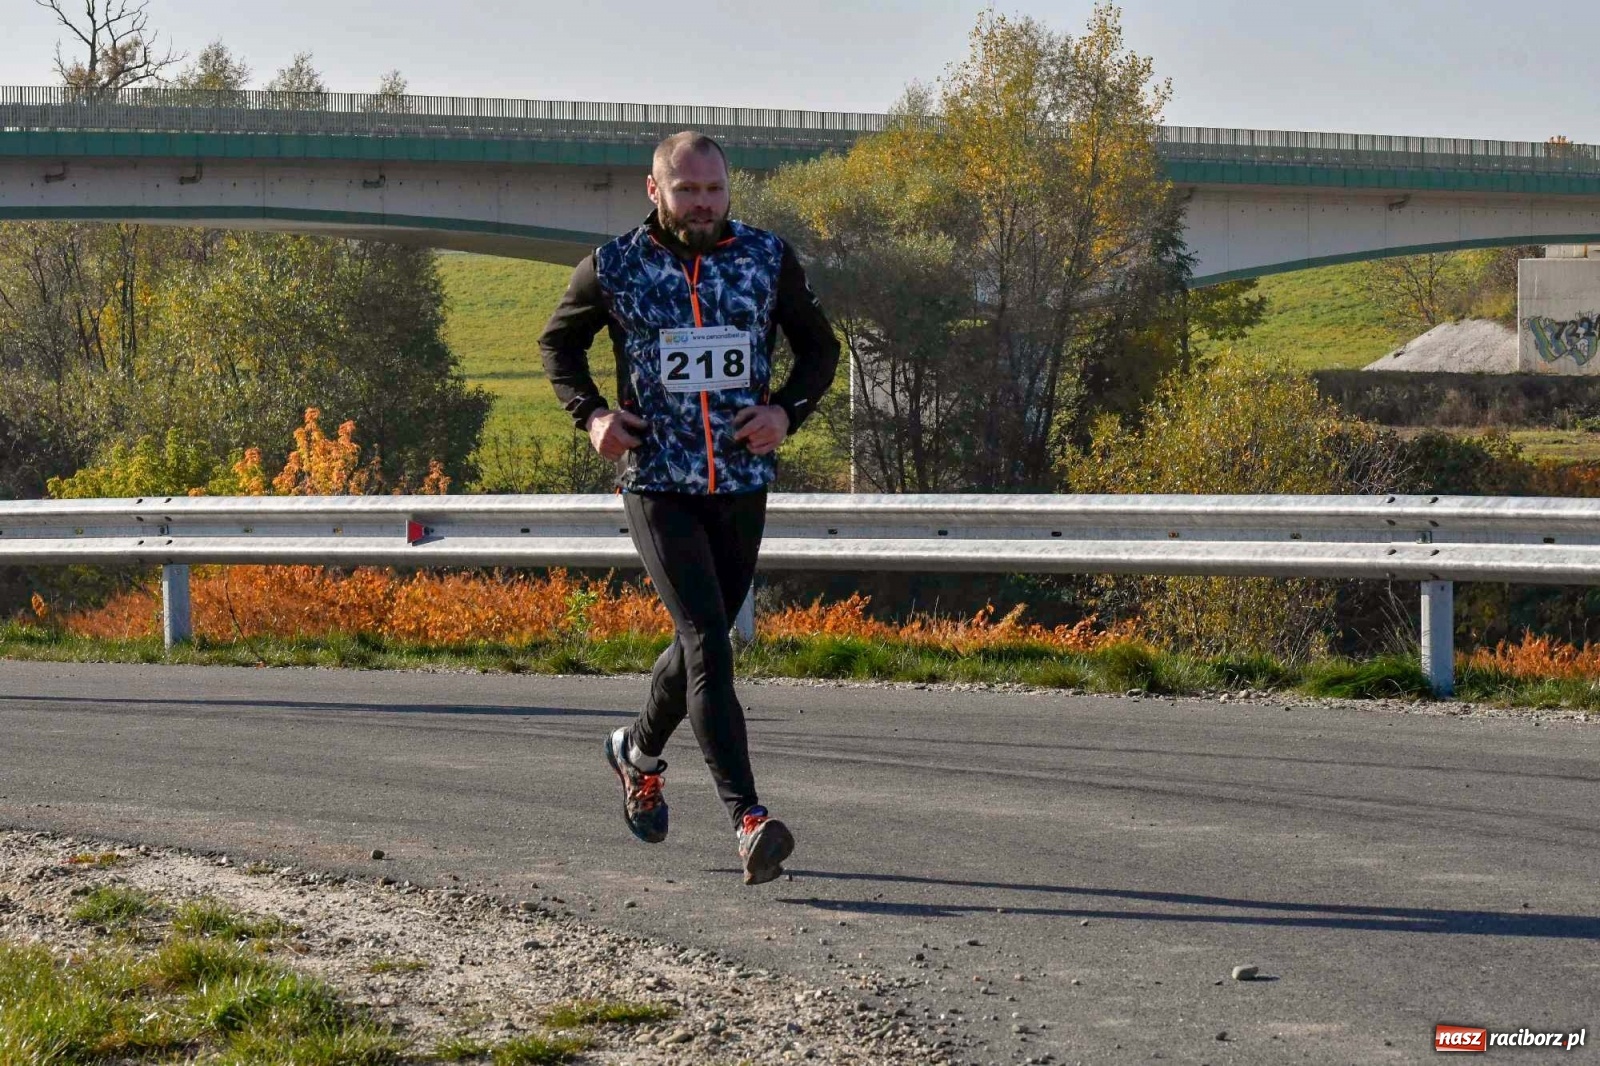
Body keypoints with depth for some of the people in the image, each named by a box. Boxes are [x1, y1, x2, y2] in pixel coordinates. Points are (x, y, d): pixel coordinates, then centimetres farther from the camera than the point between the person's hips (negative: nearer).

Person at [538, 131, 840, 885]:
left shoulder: (768, 259, 1)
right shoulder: (614, 268, -3)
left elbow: (818, 348, 13)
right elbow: (559, 342, 14)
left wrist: (787, 411, -6)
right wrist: (589, 414, -3)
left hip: (742, 484, 3)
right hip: (656, 484, -3)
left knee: (702, 638, 16)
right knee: (707, 644, -16)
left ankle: (639, 751, 46)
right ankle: (749, 822, -23)